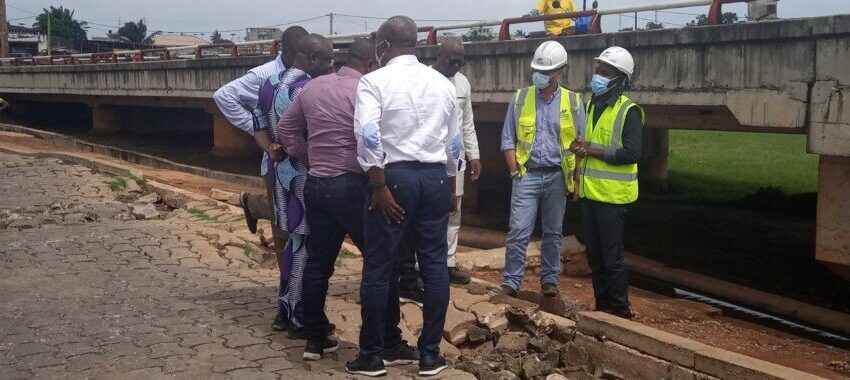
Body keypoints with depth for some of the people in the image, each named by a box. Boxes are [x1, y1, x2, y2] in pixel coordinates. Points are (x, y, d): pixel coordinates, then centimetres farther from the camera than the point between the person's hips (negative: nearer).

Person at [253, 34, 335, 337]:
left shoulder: (270, 84, 11)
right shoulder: (308, 88, -19)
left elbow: (259, 126, 11)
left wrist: (271, 150, -3)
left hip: (281, 172, 9)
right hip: (304, 175, -9)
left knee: (294, 240, 18)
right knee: (306, 244, 1)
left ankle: (284, 311, 26)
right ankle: (299, 319, 9)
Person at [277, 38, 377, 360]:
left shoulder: (312, 87, 11)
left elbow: (286, 128, 17)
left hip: (315, 185, 7)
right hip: (351, 186, -7)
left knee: (318, 263, 12)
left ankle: (315, 340, 18)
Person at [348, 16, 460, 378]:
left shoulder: (374, 81, -4)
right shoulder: (443, 83, 12)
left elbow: (368, 136, -18)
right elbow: (453, 141, 16)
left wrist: (380, 186, -14)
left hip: (395, 176, -5)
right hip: (436, 177, 5)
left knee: (380, 267, 5)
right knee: (434, 264, 9)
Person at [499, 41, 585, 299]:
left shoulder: (573, 101, 3)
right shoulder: (520, 98, 3)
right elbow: (508, 139, 5)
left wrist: (576, 179, 2)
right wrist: (515, 171, -3)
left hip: (557, 176, 1)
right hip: (527, 175, -1)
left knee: (553, 233, 10)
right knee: (518, 232, -4)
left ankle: (549, 280, 21)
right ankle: (511, 282, 4)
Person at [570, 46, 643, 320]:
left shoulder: (629, 111, -11)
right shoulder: (592, 105, 12)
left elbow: (632, 154, -20)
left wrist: (592, 150, -18)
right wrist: (579, 145, 0)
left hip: (612, 195, -8)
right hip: (590, 191, 8)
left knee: (612, 256, -2)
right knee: (594, 254, 13)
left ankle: (620, 310, 10)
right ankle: (602, 305, 25)